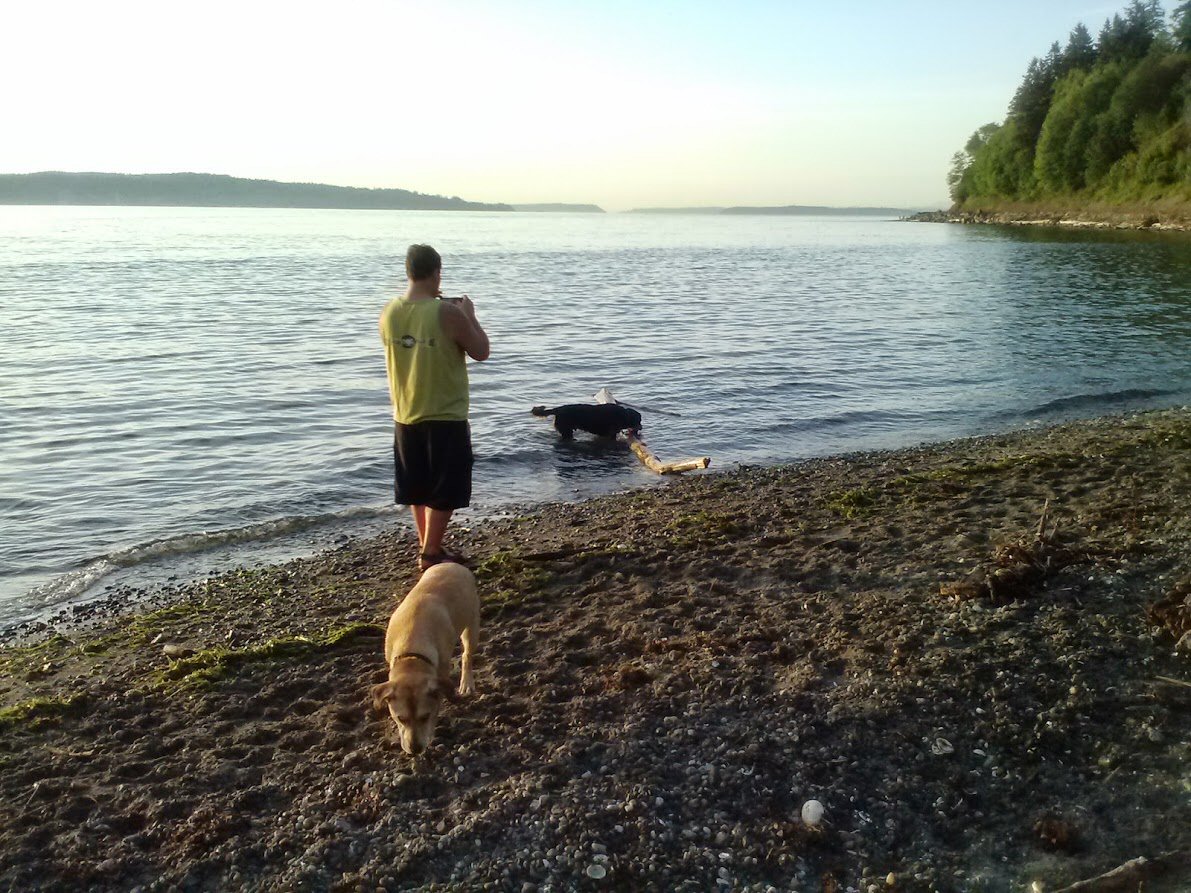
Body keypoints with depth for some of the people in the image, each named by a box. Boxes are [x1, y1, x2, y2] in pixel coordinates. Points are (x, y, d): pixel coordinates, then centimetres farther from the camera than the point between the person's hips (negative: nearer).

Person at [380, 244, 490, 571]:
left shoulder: (388, 312, -3)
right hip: (446, 418, -6)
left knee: (418, 490, 19)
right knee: (444, 492, 8)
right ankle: (431, 553, 11)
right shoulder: (448, 313, -19)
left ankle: (427, 547, 31)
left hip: (406, 416, 6)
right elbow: (481, 352, -8)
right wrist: (469, 315, 4)